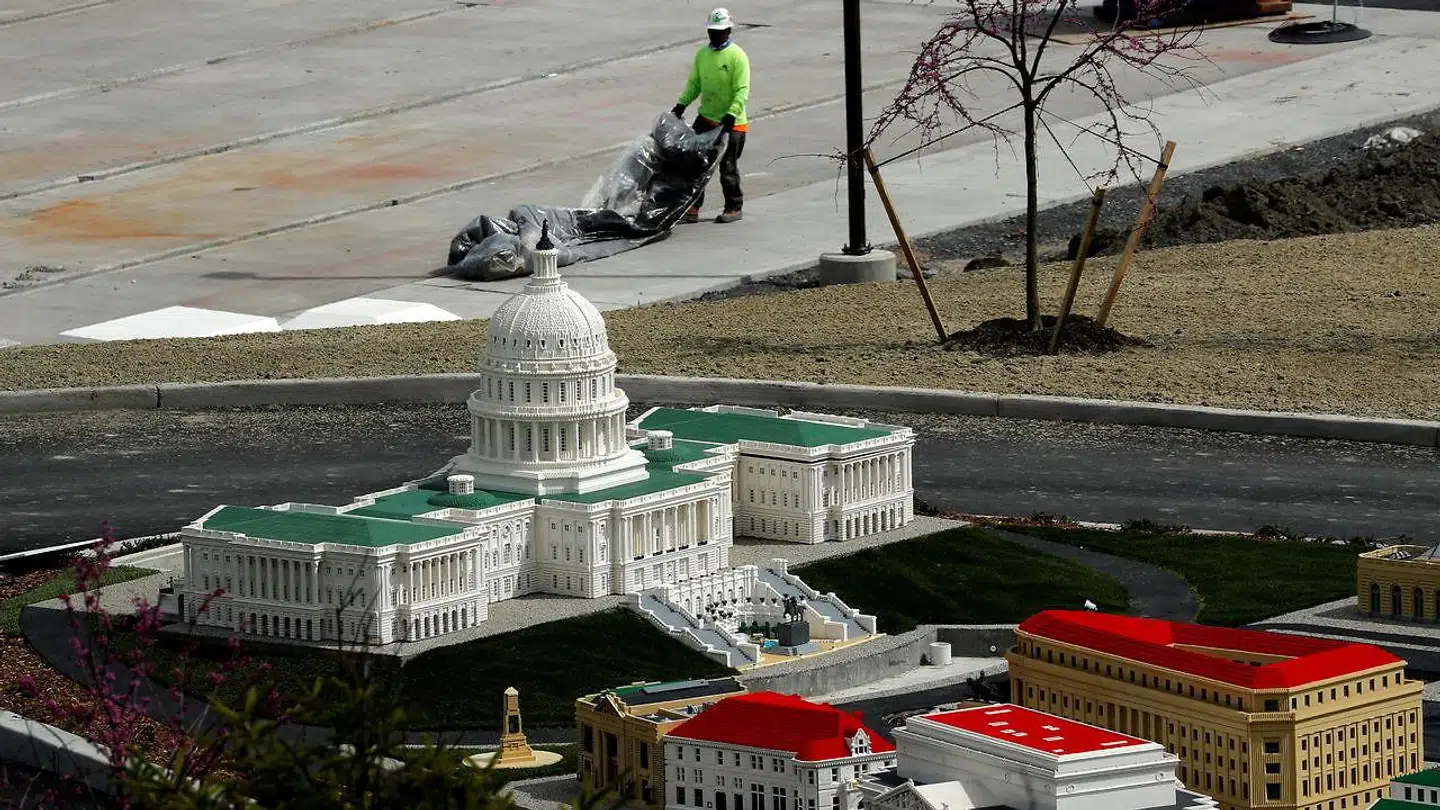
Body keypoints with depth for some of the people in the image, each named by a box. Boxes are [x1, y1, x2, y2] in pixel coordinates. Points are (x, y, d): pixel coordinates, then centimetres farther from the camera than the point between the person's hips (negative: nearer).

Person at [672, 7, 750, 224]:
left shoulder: (737, 57, -11)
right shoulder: (702, 55, 9)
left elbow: (742, 90, -15)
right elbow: (694, 84, 15)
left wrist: (731, 114, -27)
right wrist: (682, 104, 0)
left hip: (731, 124, -6)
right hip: (706, 119, 6)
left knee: (728, 167, 2)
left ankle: (734, 208, 17)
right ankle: (692, 208, 8)